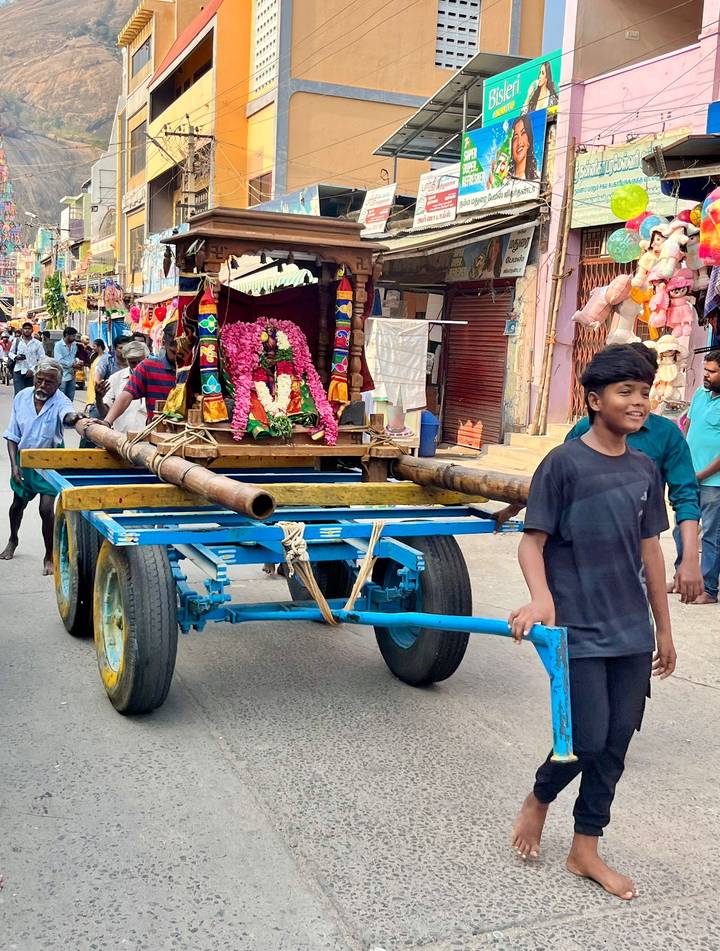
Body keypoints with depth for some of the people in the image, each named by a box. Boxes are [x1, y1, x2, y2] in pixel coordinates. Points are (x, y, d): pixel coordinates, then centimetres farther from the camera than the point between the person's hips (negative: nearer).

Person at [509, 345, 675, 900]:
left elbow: (650, 550, 14)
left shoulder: (645, 470, 8)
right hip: (578, 632, -6)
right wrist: (541, 598, -28)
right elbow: (532, 542, -9)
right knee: (587, 740, -5)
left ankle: (586, 850, 26)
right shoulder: (564, 464, -10)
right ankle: (539, 799, 27)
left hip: (632, 632, 6)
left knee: (616, 743, 10)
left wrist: (663, 628, 16)